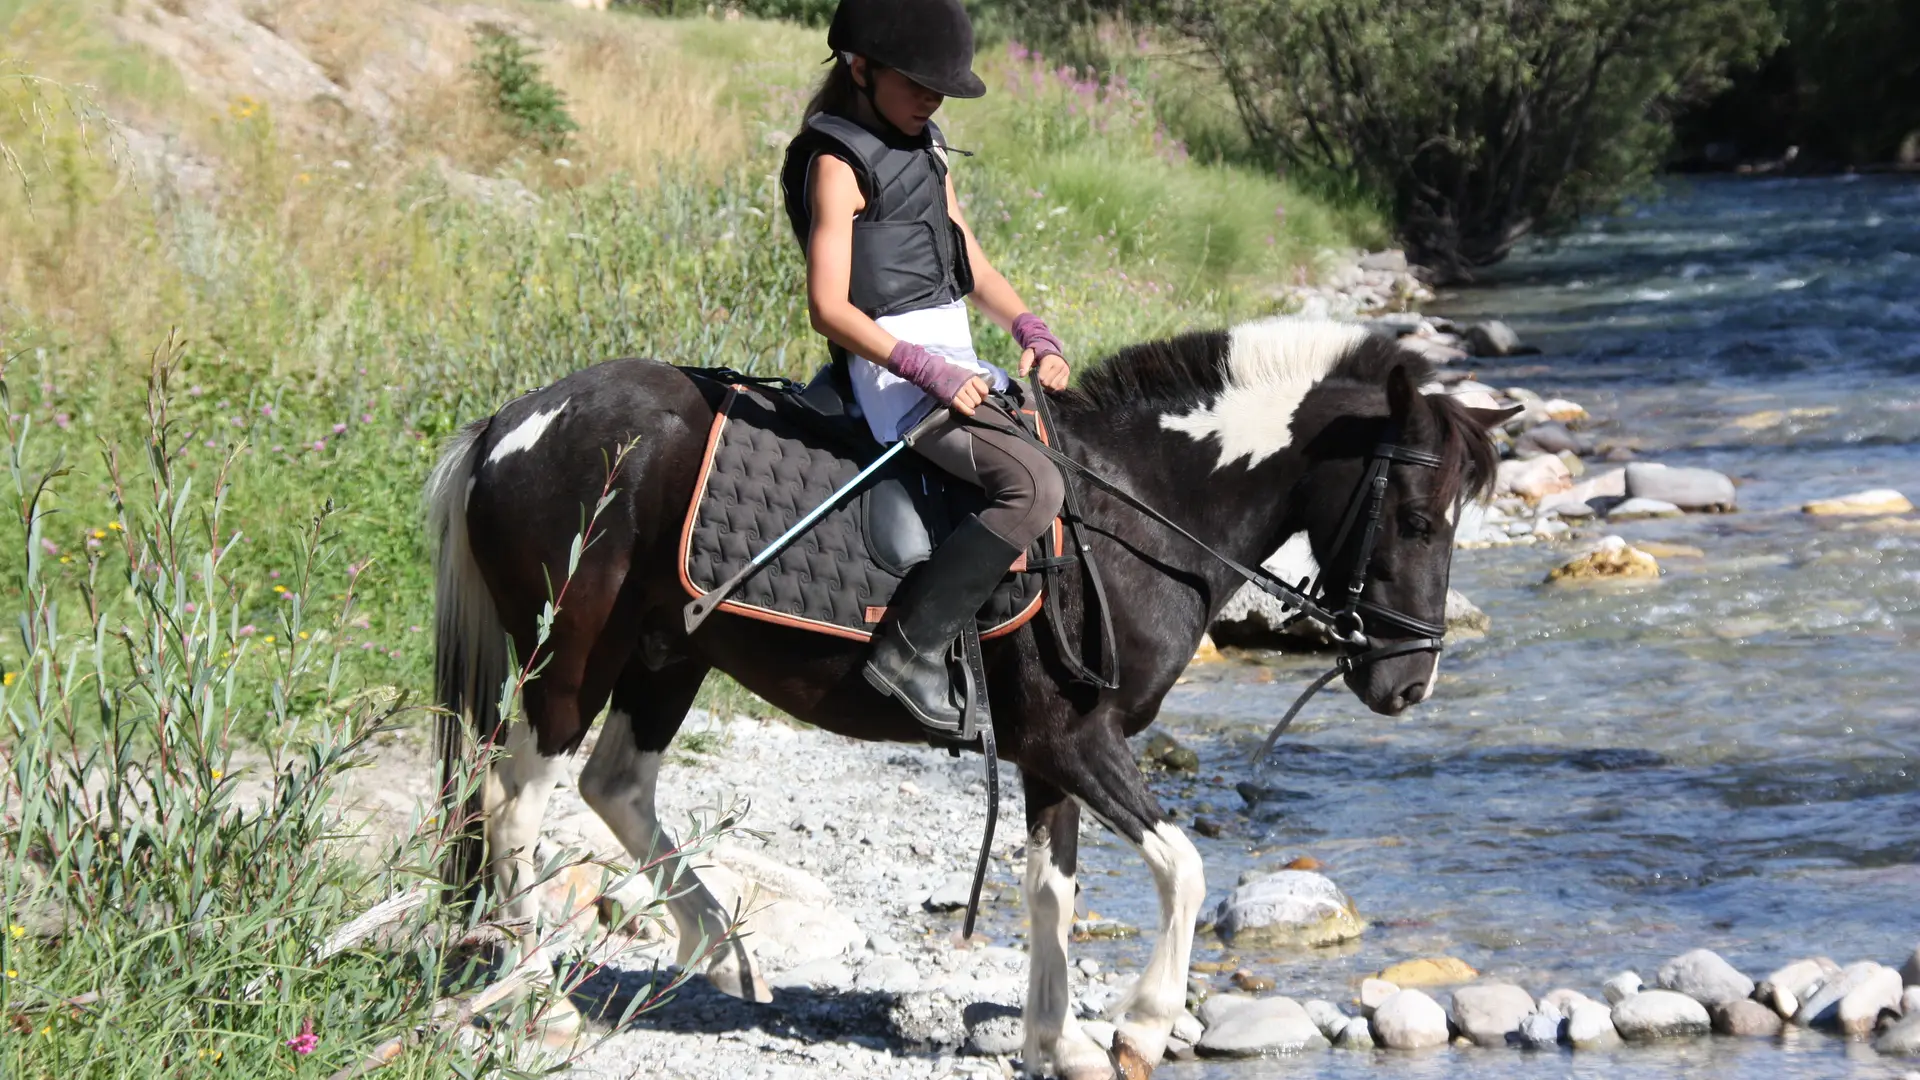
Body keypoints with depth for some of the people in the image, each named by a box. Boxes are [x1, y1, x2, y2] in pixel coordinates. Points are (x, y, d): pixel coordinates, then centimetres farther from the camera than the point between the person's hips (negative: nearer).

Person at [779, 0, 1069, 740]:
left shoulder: (925, 151, 16)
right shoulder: (838, 163, -11)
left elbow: (973, 267, 19)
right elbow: (830, 308, -18)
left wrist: (1031, 331, 1)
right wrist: (928, 371, -25)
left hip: (953, 359, 10)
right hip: (894, 367, -10)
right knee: (1033, 485, -25)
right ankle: (911, 647, -21)